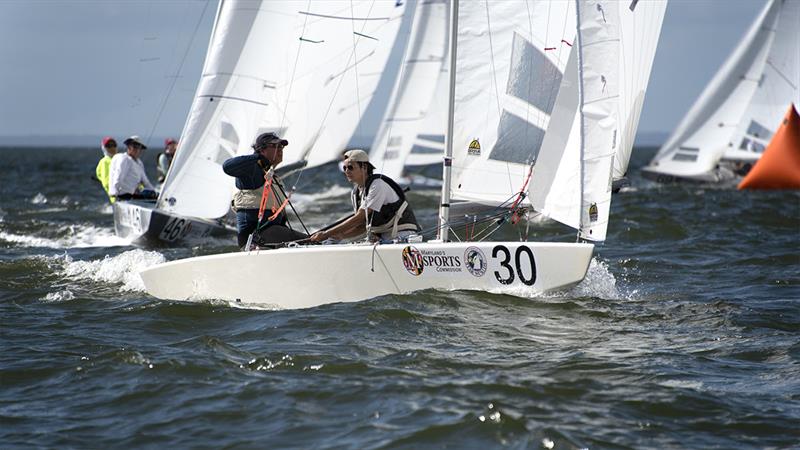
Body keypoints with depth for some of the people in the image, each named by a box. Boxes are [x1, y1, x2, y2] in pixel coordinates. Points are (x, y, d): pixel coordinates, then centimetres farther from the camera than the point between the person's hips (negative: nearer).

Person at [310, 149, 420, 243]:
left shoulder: (378, 185, -16)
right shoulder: (356, 193, 11)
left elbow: (360, 217, -21)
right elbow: (362, 226, 16)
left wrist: (327, 233, -20)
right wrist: (340, 236, -3)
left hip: (401, 234, -8)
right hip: (381, 238, 8)